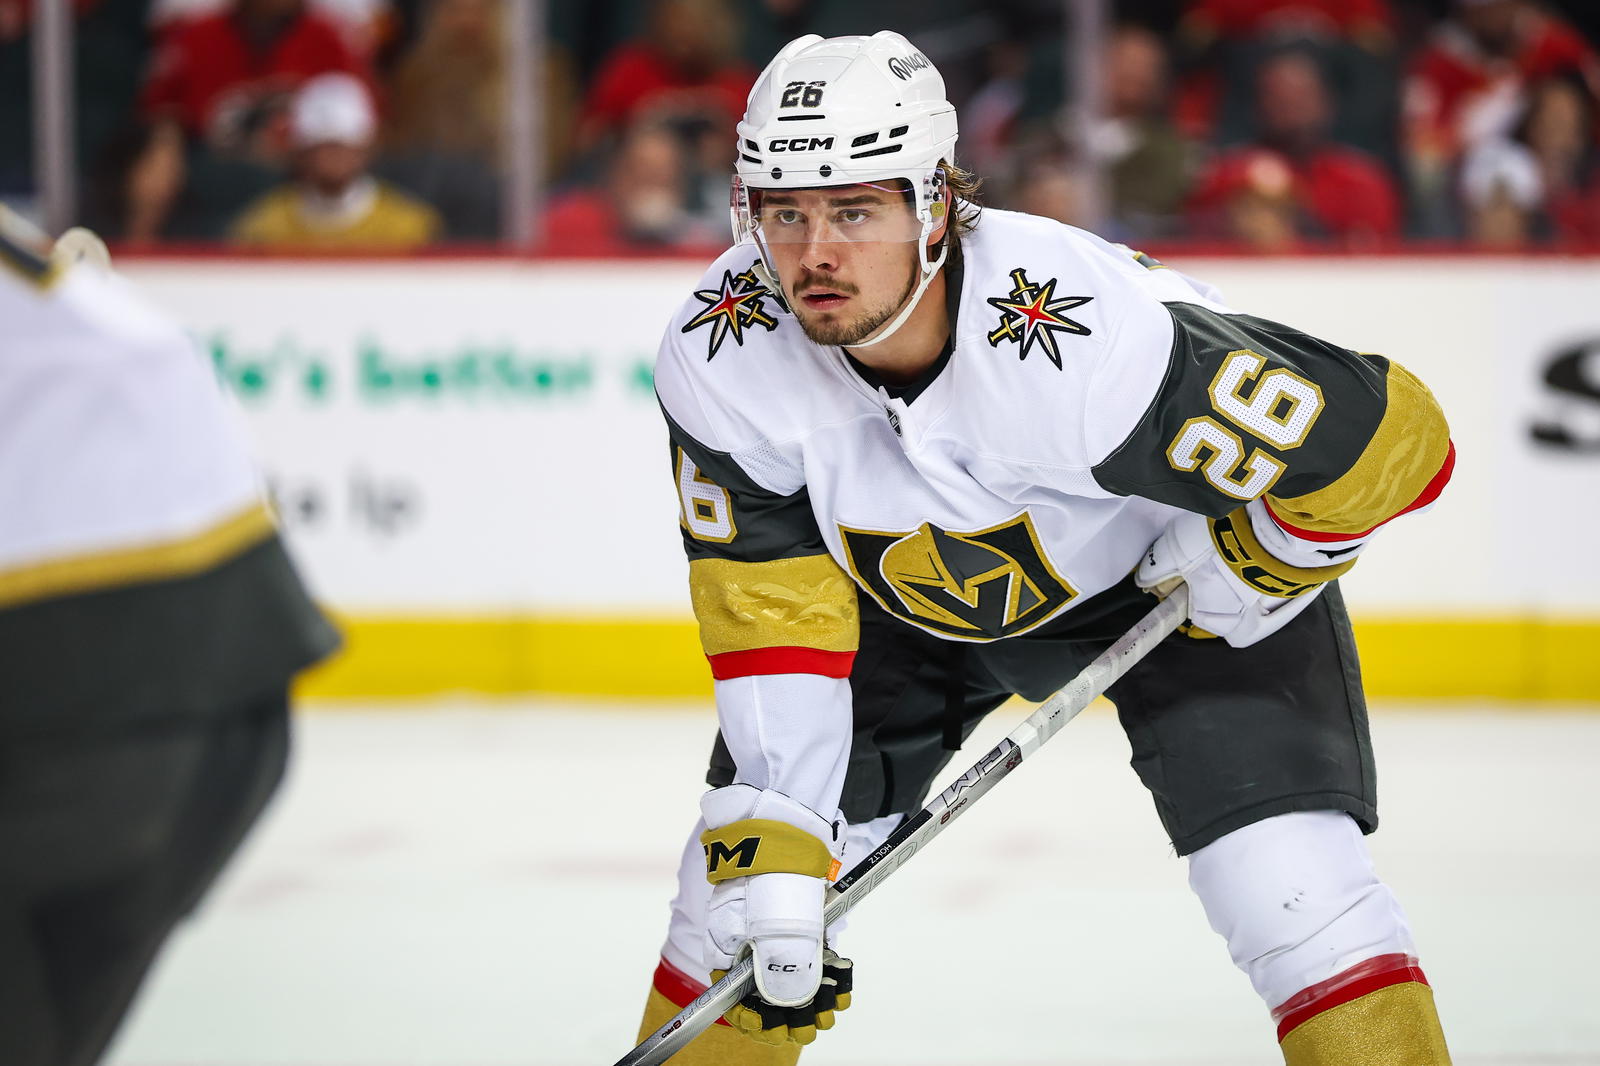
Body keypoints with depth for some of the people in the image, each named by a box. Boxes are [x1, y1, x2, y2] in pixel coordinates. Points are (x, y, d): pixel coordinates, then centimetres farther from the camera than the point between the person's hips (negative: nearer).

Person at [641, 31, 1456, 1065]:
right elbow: (770, 612, -20)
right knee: (746, 870, -4)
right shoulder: (719, 357, -27)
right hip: (908, 594, 4)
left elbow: (1384, 435, -34)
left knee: (1289, 882, -20)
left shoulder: (1086, 340, -41)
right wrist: (772, 833, -28)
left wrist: (1254, 567, -18)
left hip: (1172, 565, -3)